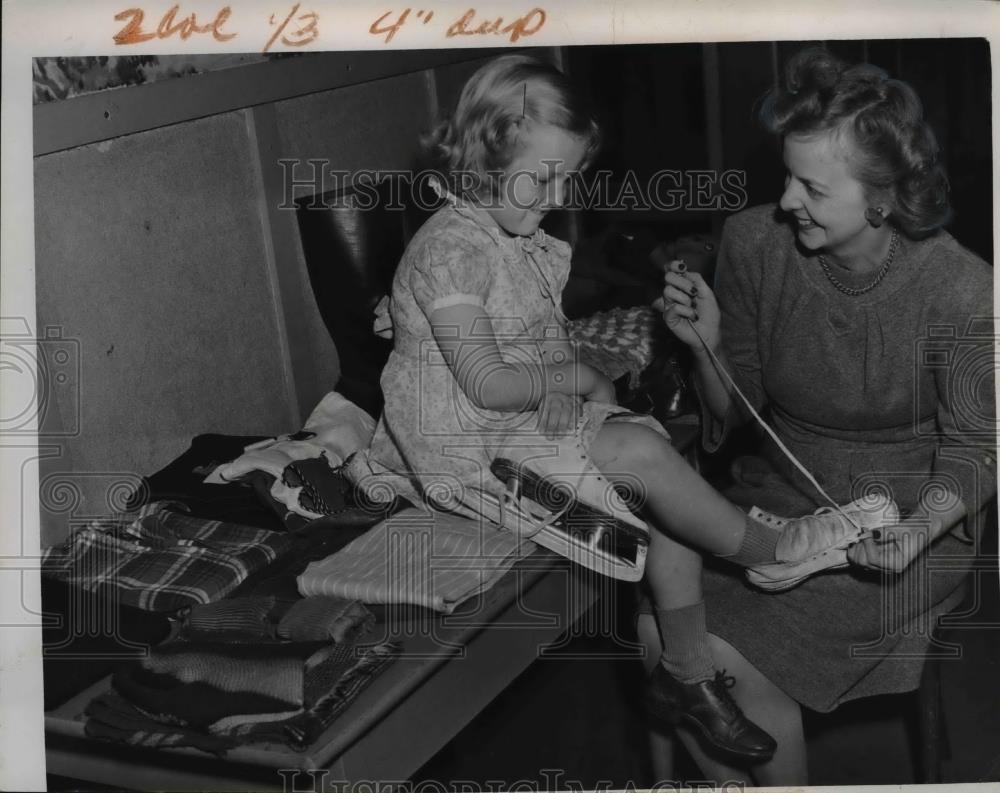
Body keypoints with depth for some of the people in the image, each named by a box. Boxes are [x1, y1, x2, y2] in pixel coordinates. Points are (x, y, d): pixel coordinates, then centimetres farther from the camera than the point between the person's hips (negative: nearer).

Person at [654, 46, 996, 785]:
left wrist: (917, 530, -25)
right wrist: (708, 345, -19)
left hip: (910, 519, -4)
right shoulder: (755, 242, -10)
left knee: (726, 657, -20)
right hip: (780, 495, 4)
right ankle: (727, 781, 9)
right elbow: (736, 408, 2)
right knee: (661, 627, -17)